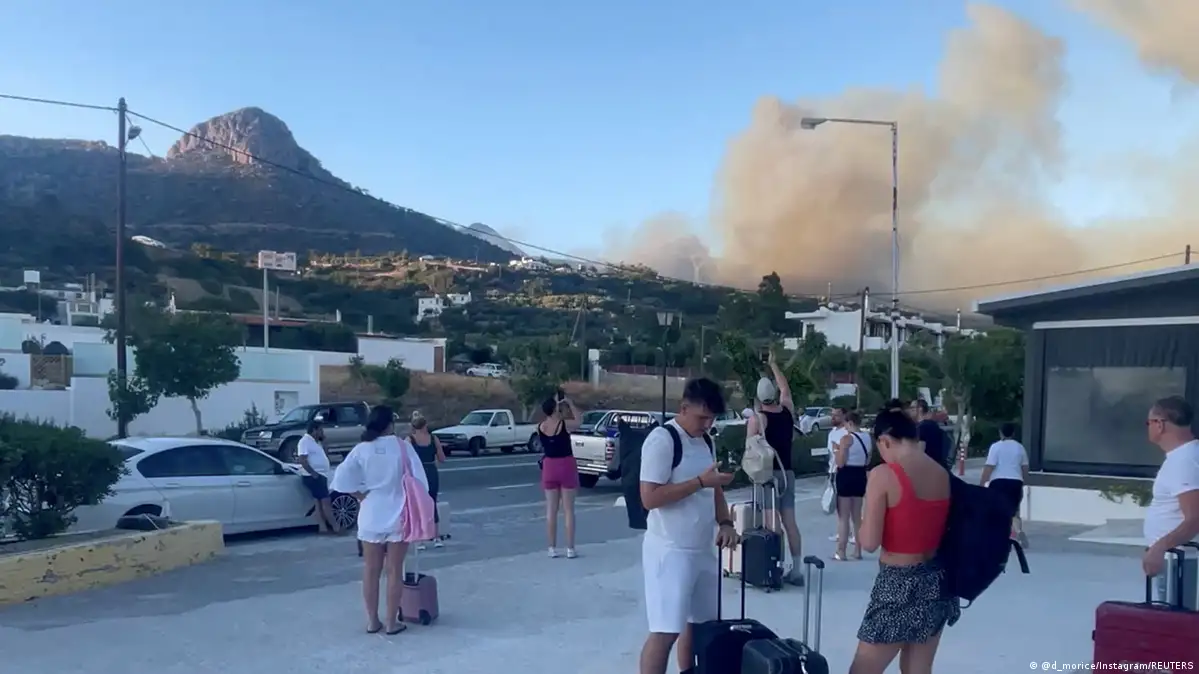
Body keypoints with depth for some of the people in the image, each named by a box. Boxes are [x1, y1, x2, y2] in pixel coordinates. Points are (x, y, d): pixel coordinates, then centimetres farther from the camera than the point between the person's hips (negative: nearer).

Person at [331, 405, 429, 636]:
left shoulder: (362, 449, -5)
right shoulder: (403, 447, -11)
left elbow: (341, 479, -11)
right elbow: (420, 481, -12)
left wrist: (360, 495, 1)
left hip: (371, 516, 2)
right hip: (398, 516, -2)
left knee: (371, 570, 12)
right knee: (394, 571, 7)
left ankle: (372, 621, 19)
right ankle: (392, 622, 12)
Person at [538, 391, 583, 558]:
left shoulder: (540, 427, -3)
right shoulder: (565, 424, -13)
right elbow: (579, 419, 7)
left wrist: (556, 404, 13)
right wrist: (570, 403, 7)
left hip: (549, 467, 3)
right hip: (566, 466, -3)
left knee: (551, 509, 8)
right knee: (568, 509, 3)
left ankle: (552, 548, 11)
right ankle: (570, 549, 6)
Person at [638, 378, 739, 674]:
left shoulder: (706, 441, 10)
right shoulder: (662, 439, -16)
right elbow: (650, 498, -22)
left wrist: (725, 523, 1)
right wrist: (701, 481, -23)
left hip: (703, 549, 8)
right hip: (670, 551, -8)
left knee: (699, 623, 15)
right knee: (666, 630, -6)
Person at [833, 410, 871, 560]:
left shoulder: (846, 438, -16)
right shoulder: (868, 437, 7)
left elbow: (840, 463, -18)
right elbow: (867, 460, 15)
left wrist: (837, 450, -2)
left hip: (846, 476, -7)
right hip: (860, 476, 7)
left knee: (843, 517, -1)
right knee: (857, 516, 15)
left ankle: (841, 552, 2)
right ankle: (858, 551, 19)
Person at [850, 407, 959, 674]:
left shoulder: (883, 475, -16)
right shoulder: (943, 475, 2)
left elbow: (869, 543, -17)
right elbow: (946, 531, 11)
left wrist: (863, 524, 2)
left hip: (899, 586, -7)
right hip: (936, 583, 7)